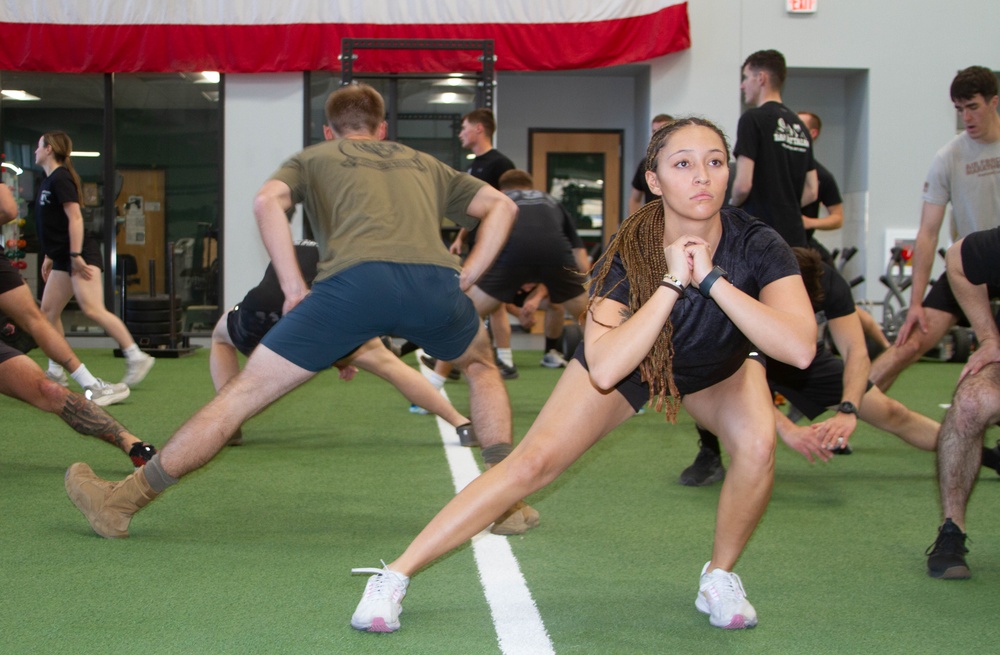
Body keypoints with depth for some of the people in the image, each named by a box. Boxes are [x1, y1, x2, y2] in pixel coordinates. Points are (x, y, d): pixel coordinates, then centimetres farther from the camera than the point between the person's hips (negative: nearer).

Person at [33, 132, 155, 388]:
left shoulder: (60, 179, -11)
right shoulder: (48, 181, 18)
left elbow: (75, 217, -20)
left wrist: (76, 255, -24)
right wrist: (49, 256, 25)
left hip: (81, 254, -10)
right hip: (64, 257, 10)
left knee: (93, 309, -19)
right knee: (48, 311, 8)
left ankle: (136, 357, -19)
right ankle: (56, 371, 12)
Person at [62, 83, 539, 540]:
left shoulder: (313, 159, 29)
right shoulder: (426, 165, 38)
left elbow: (266, 202, 8)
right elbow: (502, 205, 31)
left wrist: (294, 289, 7)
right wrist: (465, 278, 23)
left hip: (356, 280, -2)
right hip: (436, 281, 2)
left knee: (245, 391, 6)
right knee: (482, 366, 34)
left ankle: (124, 500, 13)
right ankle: (507, 501, 23)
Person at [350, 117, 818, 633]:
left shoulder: (756, 244, -31)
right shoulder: (627, 252, -32)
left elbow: (800, 349, -46)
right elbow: (604, 369, -45)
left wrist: (711, 279, -47)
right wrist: (672, 283, -47)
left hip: (720, 368, 1)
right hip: (627, 362, -1)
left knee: (757, 444, -29)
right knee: (533, 462, -14)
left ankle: (719, 578, -2)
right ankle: (394, 577, -5)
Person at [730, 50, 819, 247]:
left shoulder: (753, 118, -8)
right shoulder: (799, 125, 15)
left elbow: (743, 184, -15)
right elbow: (811, 192, 14)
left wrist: (733, 205, 4)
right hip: (794, 236, 7)